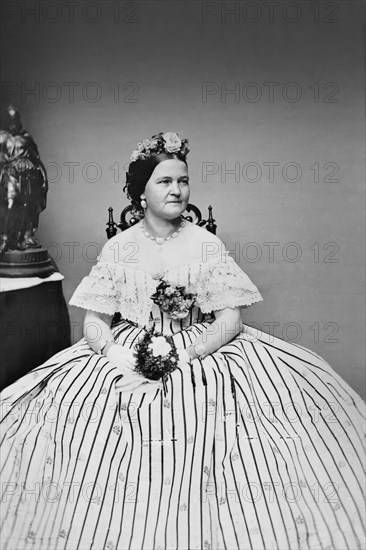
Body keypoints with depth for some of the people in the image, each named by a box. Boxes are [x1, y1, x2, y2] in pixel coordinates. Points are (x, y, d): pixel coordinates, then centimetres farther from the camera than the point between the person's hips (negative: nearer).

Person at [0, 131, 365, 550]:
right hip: (128, 354, 2)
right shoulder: (118, 248, 4)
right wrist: (113, 351, -19)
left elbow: (230, 319, -4)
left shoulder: (206, 244, 0)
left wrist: (184, 355, -19)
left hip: (201, 351, -1)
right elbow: (95, 321, 2)